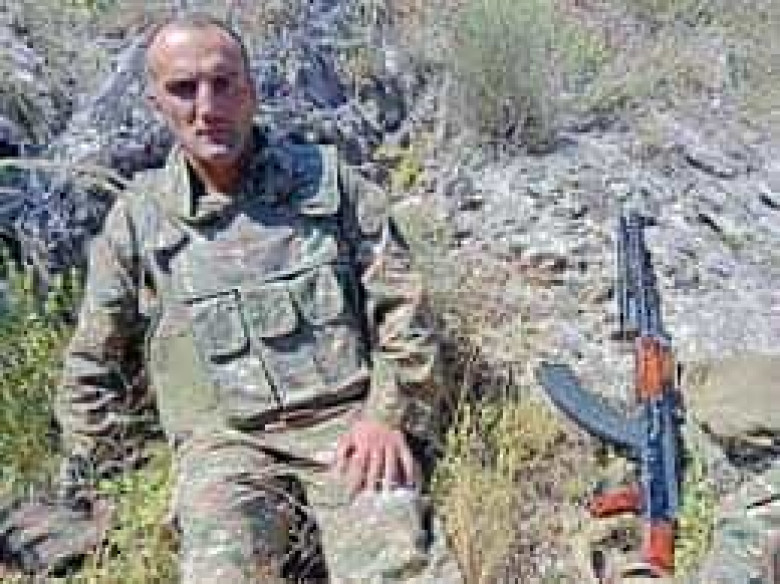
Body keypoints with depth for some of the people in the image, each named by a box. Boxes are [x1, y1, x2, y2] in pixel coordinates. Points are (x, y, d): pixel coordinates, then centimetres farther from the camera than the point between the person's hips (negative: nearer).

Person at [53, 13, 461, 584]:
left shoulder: (330, 180, 5)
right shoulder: (137, 218, 6)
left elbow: (399, 306, 7)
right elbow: (98, 361, 18)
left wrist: (385, 413, -3)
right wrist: (82, 471, 19)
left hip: (346, 421, 0)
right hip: (224, 441, 1)